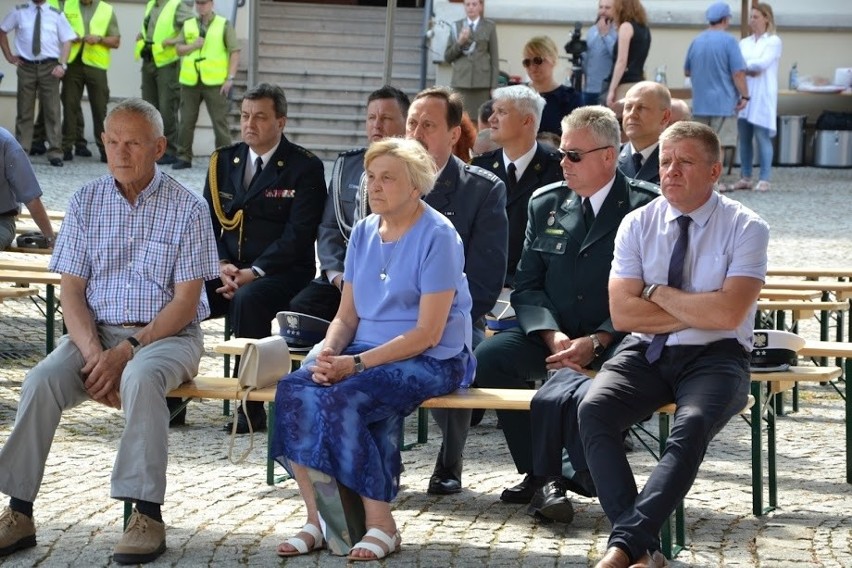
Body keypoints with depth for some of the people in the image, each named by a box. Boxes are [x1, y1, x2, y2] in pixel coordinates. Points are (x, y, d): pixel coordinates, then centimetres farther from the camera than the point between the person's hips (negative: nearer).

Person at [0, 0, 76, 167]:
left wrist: (62, 65, -10)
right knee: (24, 111, 4)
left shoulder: (56, 14, 1)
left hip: (49, 67, -1)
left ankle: (55, 153, 2)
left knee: (53, 111, -1)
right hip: (26, 66, 1)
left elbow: (67, 41, 2)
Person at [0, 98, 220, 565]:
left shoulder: (188, 208, -4)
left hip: (168, 334, -3)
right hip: (96, 331, 3)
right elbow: (71, 291, 3)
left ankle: (147, 515, -32)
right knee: (42, 380, -26)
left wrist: (127, 351, -19)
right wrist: (93, 352, -15)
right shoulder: (86, 202, 7)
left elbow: (185, 302, -8)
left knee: (141, 378, -37)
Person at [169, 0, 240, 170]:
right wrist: (193, 46, -12)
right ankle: (184, 157, 17)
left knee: (220, 121, -3)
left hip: (215, 82, -3)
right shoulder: (188, 25, 11)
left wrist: (230, 78, -10)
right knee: (186, 121, 8)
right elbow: (179, 49, 9)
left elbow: (235, 52, -2)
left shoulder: (224, 25, 1)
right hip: (190, 81, 3)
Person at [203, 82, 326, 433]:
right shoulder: (224, 161, 14)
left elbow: (298, 235, -10)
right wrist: (221, 266, -8)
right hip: (227, 271, 5)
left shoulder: (305, 168, -2)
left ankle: (252, 406, -29)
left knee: (248, 299, -37)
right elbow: (208, 223, 12)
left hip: (280, 273, -5)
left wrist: (254, 272, -19)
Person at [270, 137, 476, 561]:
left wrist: (356, 363, -21)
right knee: (294, 391, -21)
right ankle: (316, 518, -17)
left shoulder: (438, 236, -9)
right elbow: (346, 316, 13)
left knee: (344, 400, -32)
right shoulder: (364, 233, 13)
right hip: (366, 353, 7)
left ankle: (380, 525, -19)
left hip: (431, 361, -6)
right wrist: (328, 355, -9)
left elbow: (428, 332, -15)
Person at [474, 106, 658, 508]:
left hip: (614, 340, -5)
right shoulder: (545, 204, 13)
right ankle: (536, 470, -8)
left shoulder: (647, 207, -2)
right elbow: (527, 286, 9)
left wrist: (596, 342, -19)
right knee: (486, 358, -22)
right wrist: (552, 335, -11)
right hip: (552, 334, 5)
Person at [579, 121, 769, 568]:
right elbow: (623, 313, -5)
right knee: (594, 409, -26)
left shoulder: (746, 229, -5)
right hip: (646, 353, 3)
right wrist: (699, 311, -9)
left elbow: (727, 314, -18)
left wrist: (659, 293, -7)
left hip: (714, 358, -3)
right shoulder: (638, 225, 4)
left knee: (692, 425, -35)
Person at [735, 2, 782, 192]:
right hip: (743, 95, 5)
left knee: (762, 137, -6)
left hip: (762, 97, -5)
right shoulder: (744, 43, 15)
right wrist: (749, 69, -14)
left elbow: (763, 63, -13)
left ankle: (764, 180, -4)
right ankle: (745, 178, 10)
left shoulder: (773, 41, 0)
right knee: (744, 138, 5)